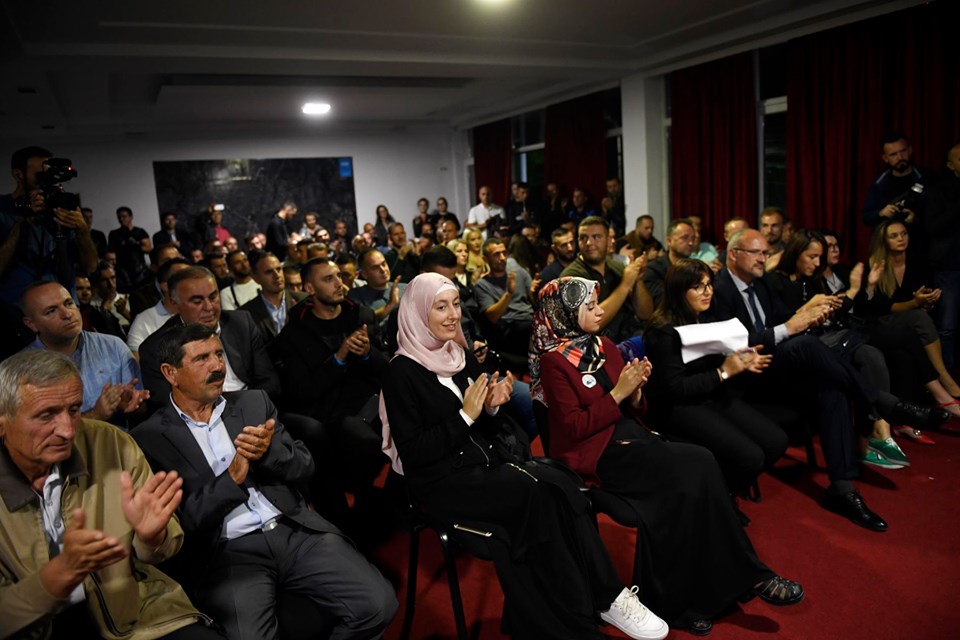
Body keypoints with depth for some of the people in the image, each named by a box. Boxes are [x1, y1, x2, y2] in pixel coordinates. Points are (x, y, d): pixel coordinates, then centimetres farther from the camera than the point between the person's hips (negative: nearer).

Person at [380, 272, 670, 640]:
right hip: (442, 481, -6)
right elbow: (412, 454, -14)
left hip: (487, 460, 6)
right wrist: (465, 415, -18)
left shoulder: (462, 354, 10)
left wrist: (491, 407, -6)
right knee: (541, 493, -28)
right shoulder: (402, 372, -10)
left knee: (558, 483, -24)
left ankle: (606, 595, -17)